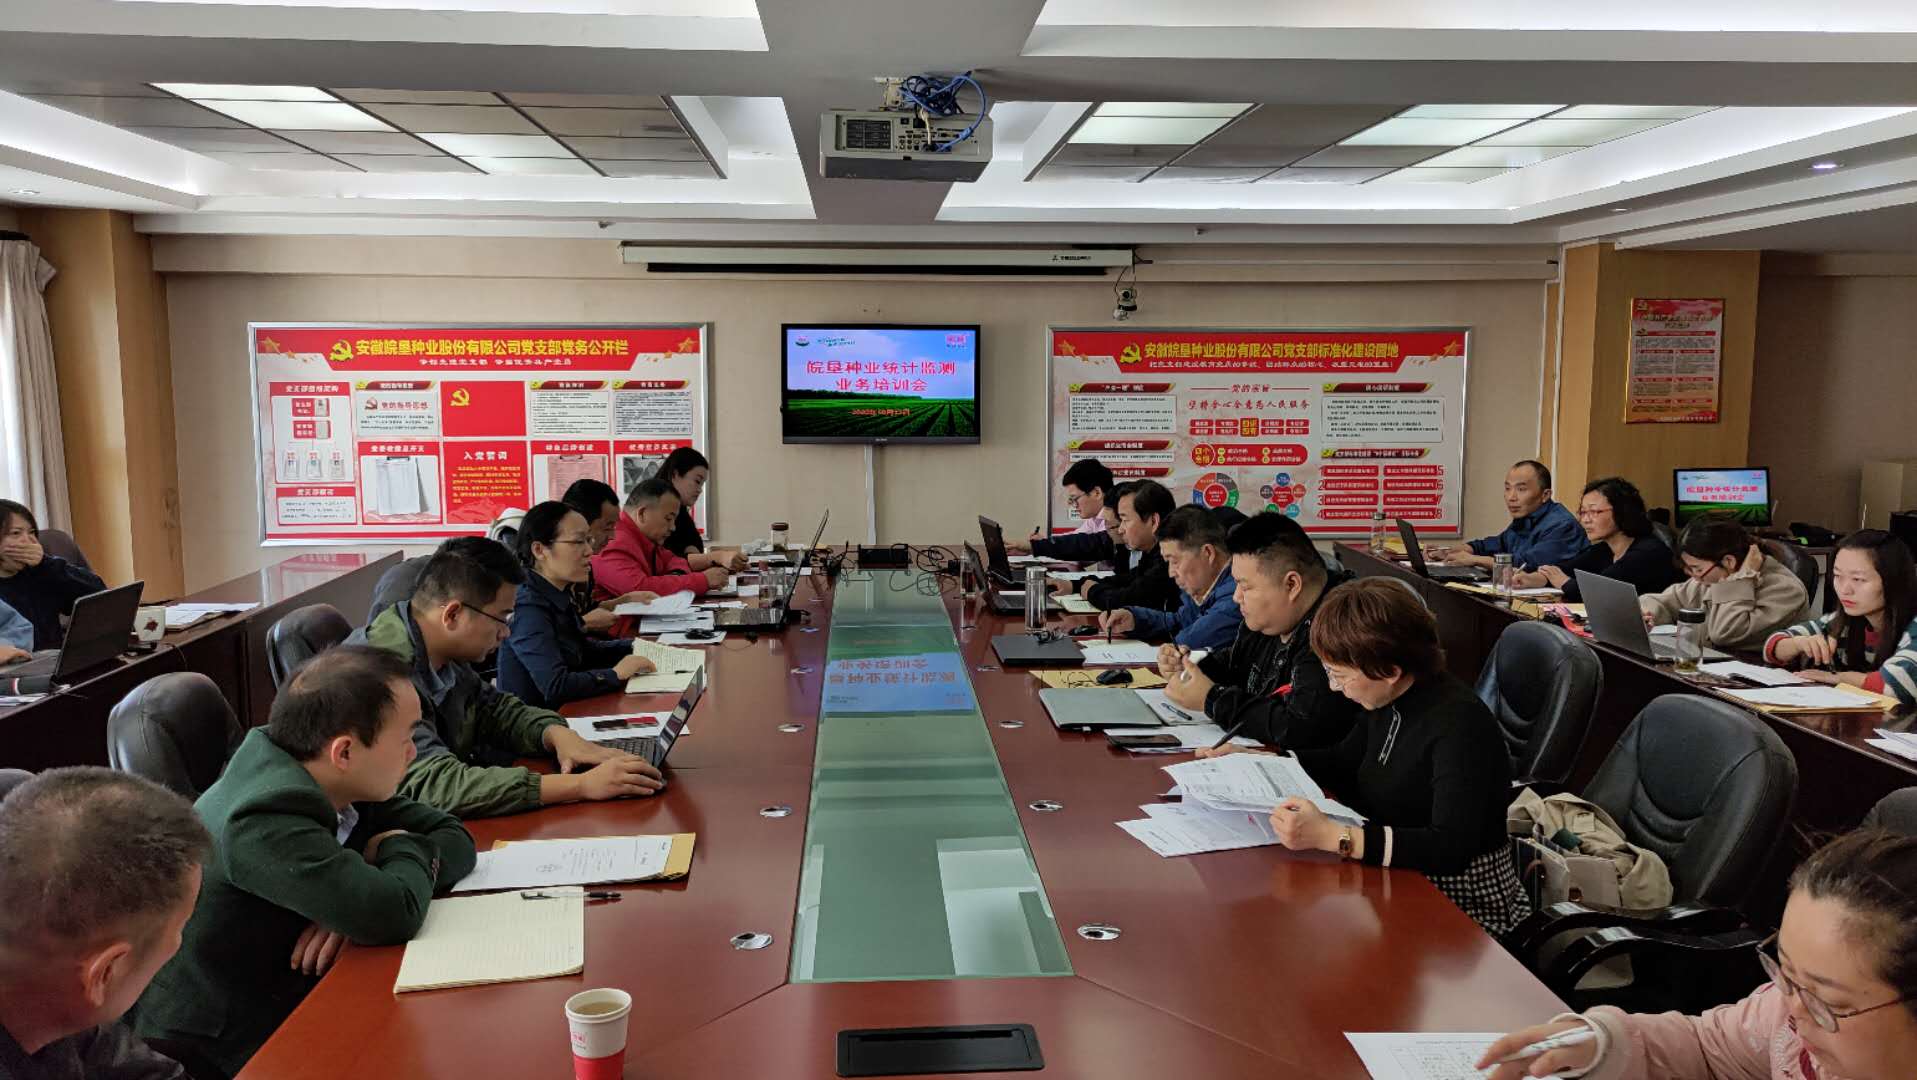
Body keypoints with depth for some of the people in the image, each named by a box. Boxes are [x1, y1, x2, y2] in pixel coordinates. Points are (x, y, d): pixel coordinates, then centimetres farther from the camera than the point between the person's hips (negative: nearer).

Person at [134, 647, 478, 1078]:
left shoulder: (334, 784, -4)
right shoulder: (261, 823, -27)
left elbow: (455, 838, -1)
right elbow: (394, 916, -32)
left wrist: (364, 896, -18)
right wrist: (402, 849, -12)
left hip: (292, 1005, 7)